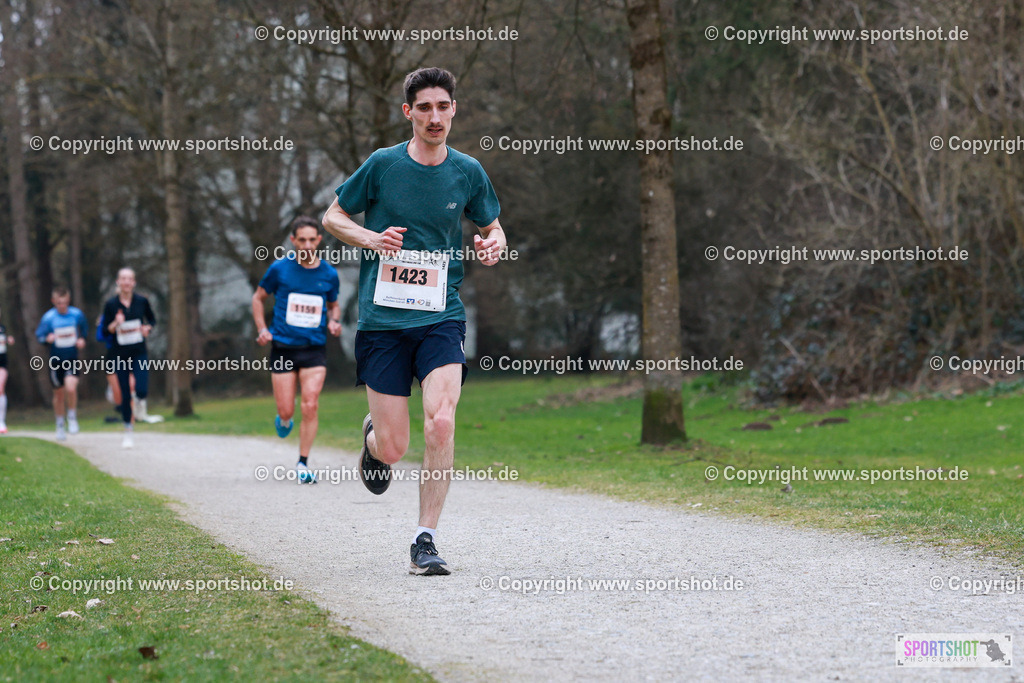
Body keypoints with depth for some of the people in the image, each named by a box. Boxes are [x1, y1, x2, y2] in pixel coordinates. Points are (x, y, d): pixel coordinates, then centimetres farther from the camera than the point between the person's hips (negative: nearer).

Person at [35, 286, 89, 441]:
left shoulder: (77, 314, -5)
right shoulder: (48, 317, -9)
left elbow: (84, 329, 14)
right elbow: (39, 335, -4)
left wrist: (82, 339, -5)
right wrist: (48, 338, -25)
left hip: (72, 358, 0)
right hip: (56, 360, 0)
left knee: (71, 387, -23)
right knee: (59, 394, 9)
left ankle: (72, 417, 2)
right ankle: (60, 425, 29)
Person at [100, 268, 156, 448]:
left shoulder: (142, 301, -2)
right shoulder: (111, 304, -4)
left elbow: (152, 319, 14)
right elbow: (105, 331, -1)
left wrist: (147, 328, -6)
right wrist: (115, 324, -20)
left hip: (140, 353, 0)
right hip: (121, 355, 0)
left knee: (142, 390, -17)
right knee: (125, 395, 3)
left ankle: (141, 402, 19)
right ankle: (128, 431, 17)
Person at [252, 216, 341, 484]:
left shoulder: (329, 274, 3)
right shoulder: (280, 268, -3)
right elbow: (258, 297, 10)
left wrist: (334, 321, 0)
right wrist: (262, 329, -2)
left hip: (315, 348, 1)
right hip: (283, 347, -1)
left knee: (310, 405, -13)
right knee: (287, 410, 0)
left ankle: (303, 464, -2)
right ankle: (284, 420, 39)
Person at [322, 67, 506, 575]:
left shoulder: (468, 172, 5)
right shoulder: (383, 165, -1)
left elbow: (492, 228, 20)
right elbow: (332, 217, 9)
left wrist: (492, 246, -5)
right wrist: (370, 238, -11)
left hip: (441, 318, 1)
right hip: (382, 318, -1)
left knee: (441, 423, -20)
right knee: (393, 449, -2)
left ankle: (425, 542, -9)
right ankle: (373, 435, 38)